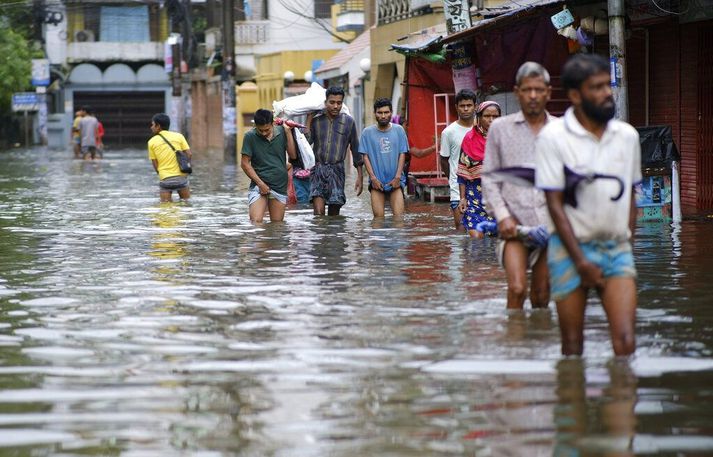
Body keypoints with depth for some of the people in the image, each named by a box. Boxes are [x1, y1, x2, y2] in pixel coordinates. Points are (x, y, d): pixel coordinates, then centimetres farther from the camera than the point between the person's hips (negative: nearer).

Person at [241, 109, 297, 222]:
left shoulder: (282, 132, 1)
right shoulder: (250, 137, -5)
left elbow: (293, 155, -2)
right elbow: (245, 163, -3)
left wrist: (288, 131, -6)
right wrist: (260, 183, -8)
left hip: (280, 186, 2)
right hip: (258, 185, -2)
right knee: (256, 222, -17)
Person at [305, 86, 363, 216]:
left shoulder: (348, 121, 5)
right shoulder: (316, 120, 5)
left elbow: (355, 149, 9)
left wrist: (360, 176, 7)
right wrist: (308, 120, -4)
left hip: (337, 171, 0)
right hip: (318, 170, 0)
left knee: (334, 214, 1)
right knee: (318, 211, -15)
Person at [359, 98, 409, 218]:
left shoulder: (399, 130, 4)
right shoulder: (367, 132, 3)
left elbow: (402, 154, 4)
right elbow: (365, 156, 3)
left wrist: (397, 177, -5)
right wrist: (373, 177, -6)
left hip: (395, 181, 0)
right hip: (377, 181, 0)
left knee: (398, 216, -9)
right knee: (378, 217, -3)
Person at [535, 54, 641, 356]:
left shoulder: (627, 136, 7)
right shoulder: (553, 136, -6)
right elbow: (555, 204, -7)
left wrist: (626, 246, 9)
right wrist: (581, 262, -11)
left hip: (617, 249, 3)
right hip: (571, 250, -3)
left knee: (625, 340, -12)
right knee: (572, 345, 3)